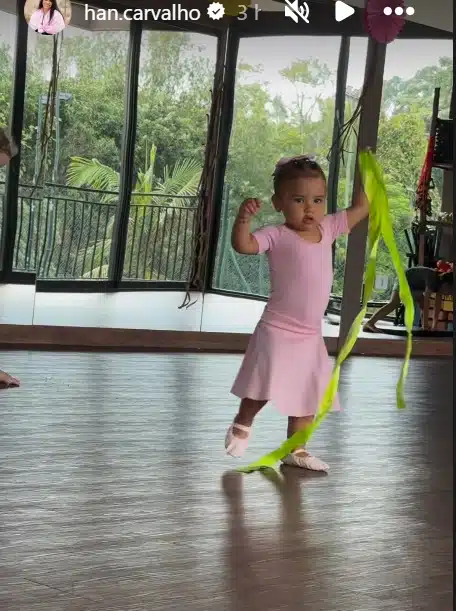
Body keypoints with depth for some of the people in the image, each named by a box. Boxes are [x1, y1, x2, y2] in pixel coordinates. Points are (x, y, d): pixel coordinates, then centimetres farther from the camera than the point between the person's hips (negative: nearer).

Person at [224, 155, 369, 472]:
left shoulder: (328, 228, 5)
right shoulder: (278, 236, -13)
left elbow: (362, 208, 16)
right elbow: (243, 245, -27)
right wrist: (244, 218, -42)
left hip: (311, 336, 6)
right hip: (277, 332, -6)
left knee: (308, 395, 12)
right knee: (264, 389, -5)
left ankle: (296, 450, 25)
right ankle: (242, 425, 25)